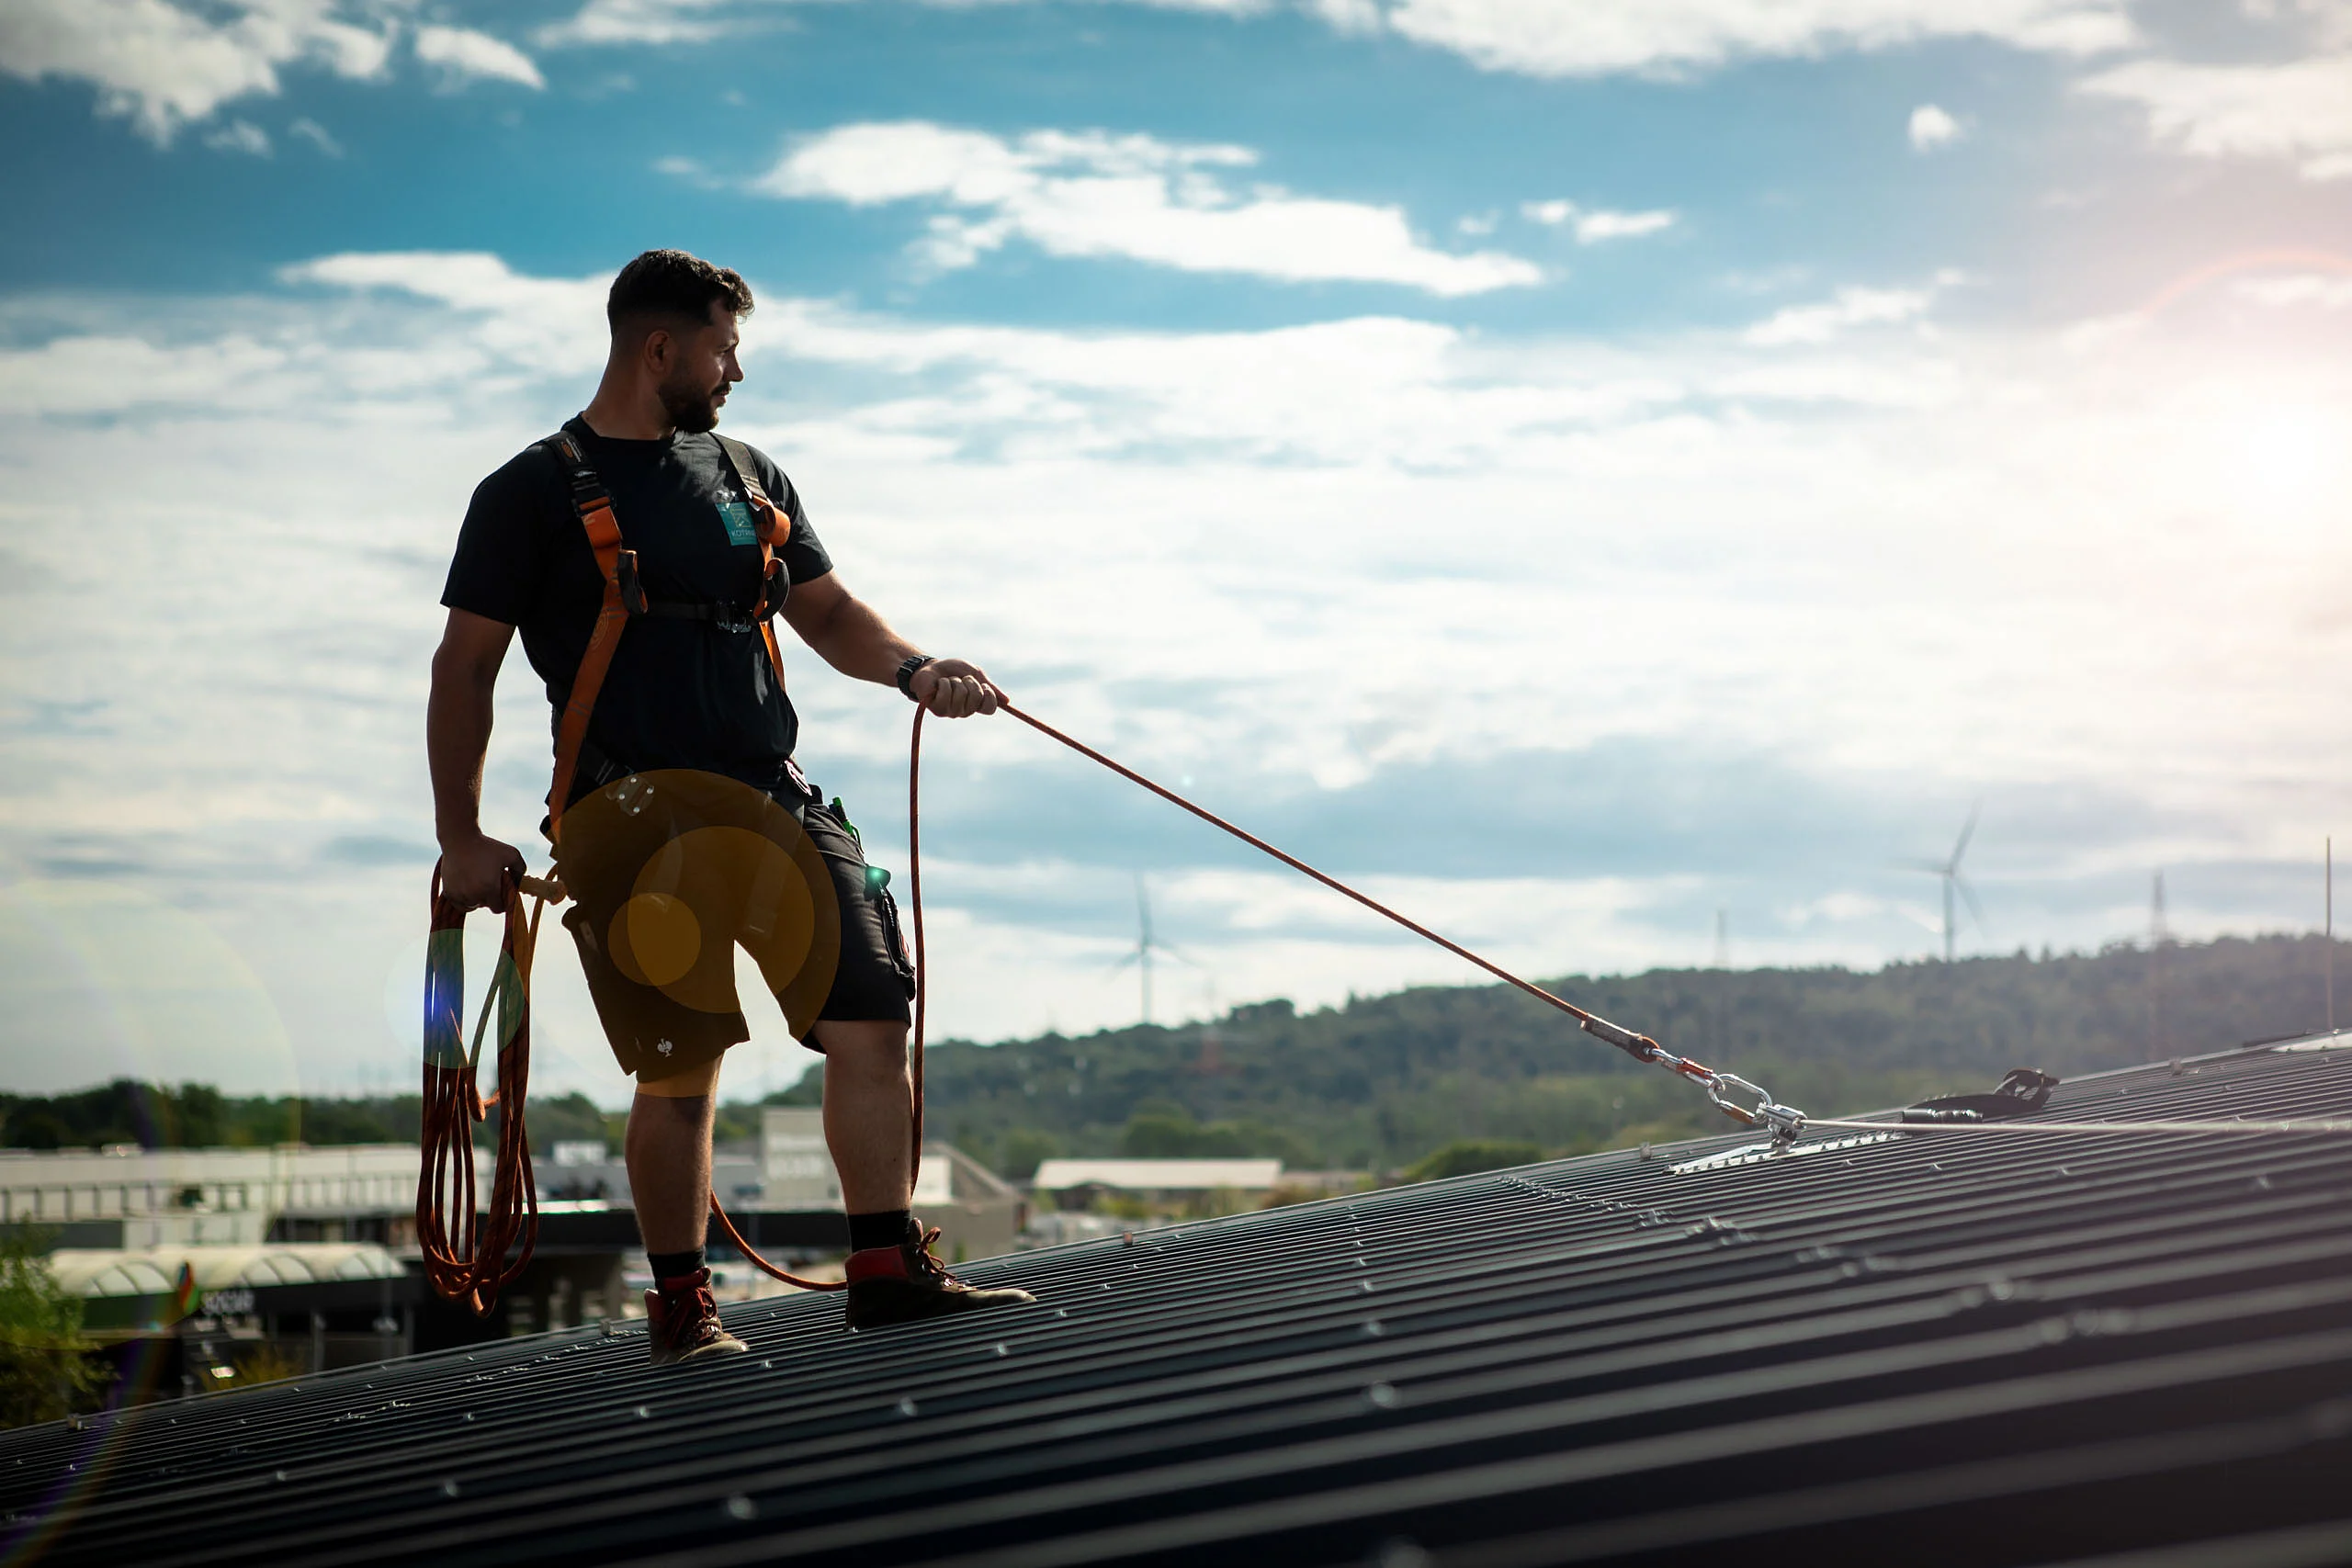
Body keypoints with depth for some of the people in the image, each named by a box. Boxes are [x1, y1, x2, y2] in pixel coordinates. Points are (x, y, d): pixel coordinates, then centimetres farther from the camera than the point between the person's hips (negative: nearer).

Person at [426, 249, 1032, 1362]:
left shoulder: (748, 477, 18)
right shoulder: (532, 495, 0)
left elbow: (827, 612, 21)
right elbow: (465, 665, 0)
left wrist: (912, 669, 0)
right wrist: (461, 838, -6)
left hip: (770, 799, 5)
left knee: (873, 1018, -4)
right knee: (682, 1068, -5)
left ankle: (888, 1270, 2)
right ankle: (679, 1304, 9)